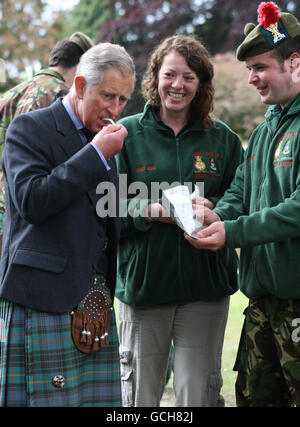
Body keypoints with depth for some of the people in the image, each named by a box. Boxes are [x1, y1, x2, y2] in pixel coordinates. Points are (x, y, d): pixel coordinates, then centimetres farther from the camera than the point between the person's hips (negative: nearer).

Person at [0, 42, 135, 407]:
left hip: (95, 301, 7)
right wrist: (96, 154, -15)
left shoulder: (100, 143, 19)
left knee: (101, 398, 5)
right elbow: (31, 201, -19)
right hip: (43, 298, -7)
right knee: (48, 398, -4)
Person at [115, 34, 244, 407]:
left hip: (205, 286, 1)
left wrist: (212, 210, -12)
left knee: (199, 393, 2)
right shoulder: (126, 134, 4)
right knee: (138, 395, 7)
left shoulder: (223, 139, 9)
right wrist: (149, 210, -18)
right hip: (141, 283, -1)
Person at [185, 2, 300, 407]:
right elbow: (240, 190, 17)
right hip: (263, 291, 9)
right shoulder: (264, 130, 18)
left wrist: (233, 232, -19)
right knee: (253, 393, 13)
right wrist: (218, 215, -6)